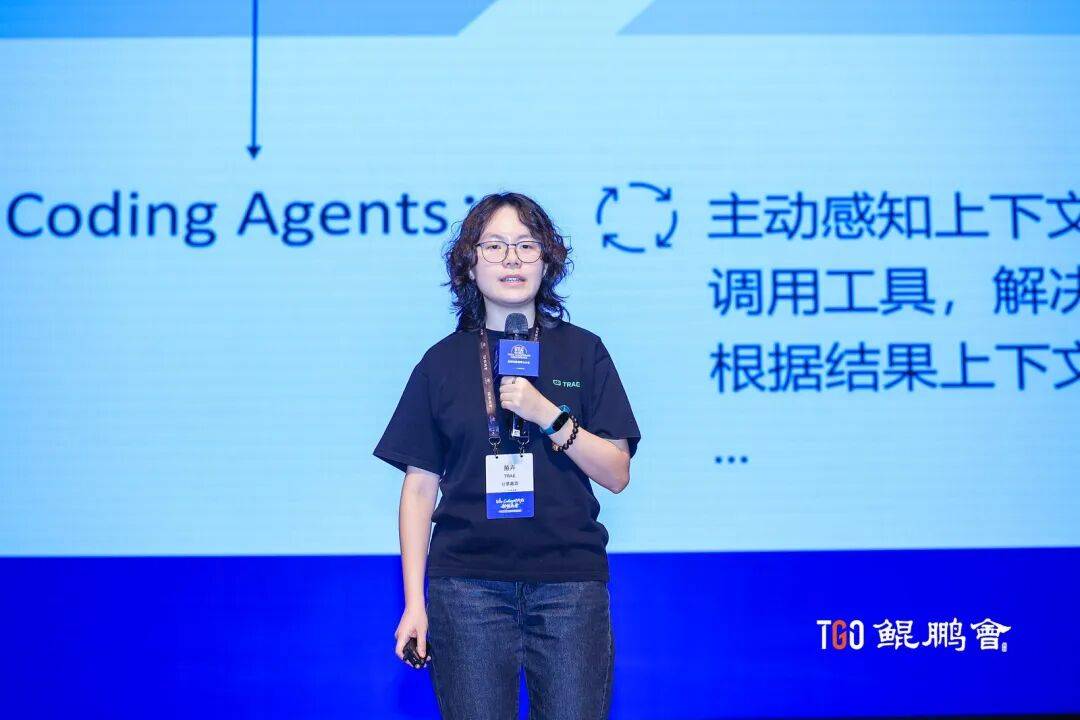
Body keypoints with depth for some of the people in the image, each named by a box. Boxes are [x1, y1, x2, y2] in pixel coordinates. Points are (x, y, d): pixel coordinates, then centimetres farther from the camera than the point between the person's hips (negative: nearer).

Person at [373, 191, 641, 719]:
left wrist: (548, 414, -12)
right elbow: (420, 487, 6)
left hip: (569, 582, 0)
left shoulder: (582, 351, 6)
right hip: (468, 584, 0)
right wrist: (413, 602, 1)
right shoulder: (443, 362, 6)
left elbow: (617, 474, 3)